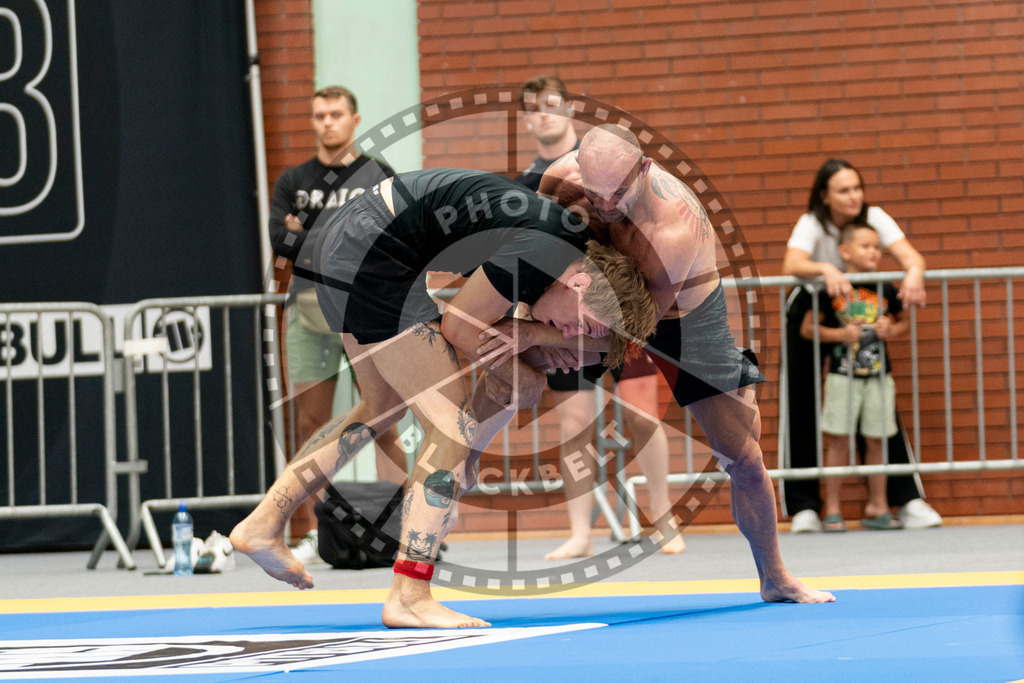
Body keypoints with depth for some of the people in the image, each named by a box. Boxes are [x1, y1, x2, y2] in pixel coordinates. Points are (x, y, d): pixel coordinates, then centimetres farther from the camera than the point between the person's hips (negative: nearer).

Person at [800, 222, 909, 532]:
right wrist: (839, 334, -13)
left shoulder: (885, 291, 4)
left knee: (876, 441, 7)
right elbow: (807, 328, 0)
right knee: (839, 440, -1)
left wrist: (891, 331, -3)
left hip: (879, 376, 3)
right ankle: (832, 510, 4)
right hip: (843, 375, -3)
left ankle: (877, 507, 16)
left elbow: (904, 321, 19)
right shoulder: (832, 290, -6)